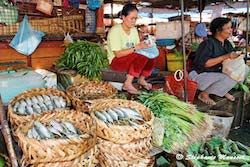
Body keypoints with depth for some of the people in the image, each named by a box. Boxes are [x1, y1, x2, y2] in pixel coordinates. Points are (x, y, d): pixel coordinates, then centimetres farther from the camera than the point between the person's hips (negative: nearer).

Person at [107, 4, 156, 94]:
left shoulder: (134, 30, 7)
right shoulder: (115, 31, -18)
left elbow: (137, 47, 8)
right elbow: (118, 54, -23)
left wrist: (143, 46, -14)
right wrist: (136, 48, -27)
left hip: (131, 59, 8)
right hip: (116, 61, -8)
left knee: (152, 57, -13)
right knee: (142, 57, -31)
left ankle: (142, 79, 8)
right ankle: (127, 84, -25)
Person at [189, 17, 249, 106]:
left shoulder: (227, 43, 5)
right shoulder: (208, 43, -20)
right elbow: (204, 63, -29)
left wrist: (236, 56, -16)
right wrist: (225, 57, -28)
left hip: (218, 73, 9)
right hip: (200, 75, -8)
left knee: (245, 68, -1)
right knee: (229, 79, -30)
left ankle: (223, 90, 5)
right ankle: (204, 94, -11)